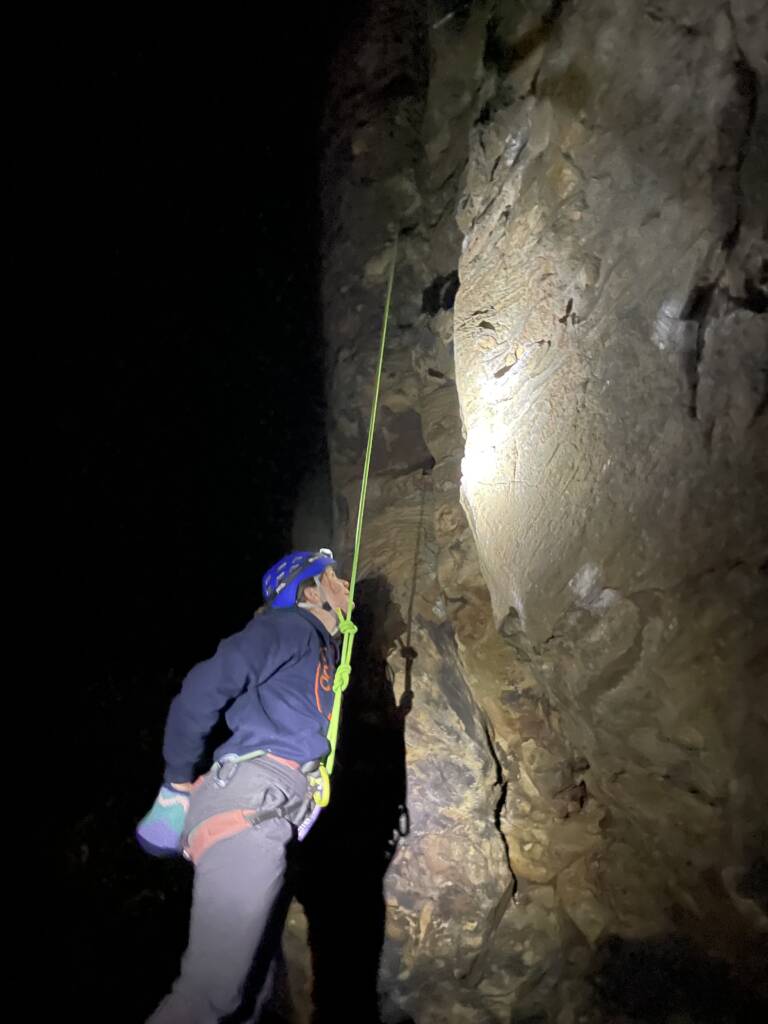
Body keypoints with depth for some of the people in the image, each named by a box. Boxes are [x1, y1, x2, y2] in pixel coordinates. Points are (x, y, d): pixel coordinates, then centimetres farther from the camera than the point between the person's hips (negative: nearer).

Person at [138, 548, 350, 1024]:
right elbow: (204, 688, -9)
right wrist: (177, 785, -4)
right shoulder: (291, 626, 2)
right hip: (250, 804, -9)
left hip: (266, 817, 10)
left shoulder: (323, 651, 30)